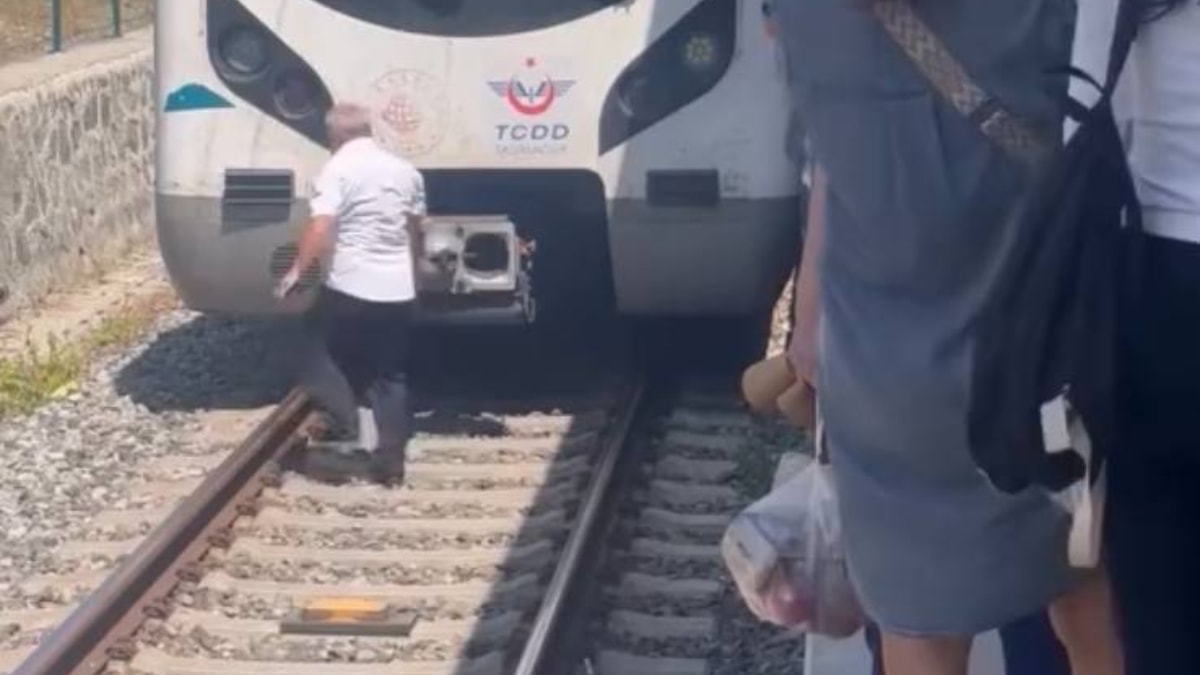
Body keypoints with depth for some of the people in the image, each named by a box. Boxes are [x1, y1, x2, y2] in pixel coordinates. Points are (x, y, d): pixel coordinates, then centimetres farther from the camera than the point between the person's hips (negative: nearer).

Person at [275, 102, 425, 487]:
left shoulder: (338, 168, -8)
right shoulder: (405, 170, 12)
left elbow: (320, 228, -19)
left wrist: (297, 271, -12)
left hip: (351, 286, -6)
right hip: (398, 290, 6)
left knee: (324, 353, 15)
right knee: (390, 376, 11)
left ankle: (342, 429, 3)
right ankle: (391, 461, 10)